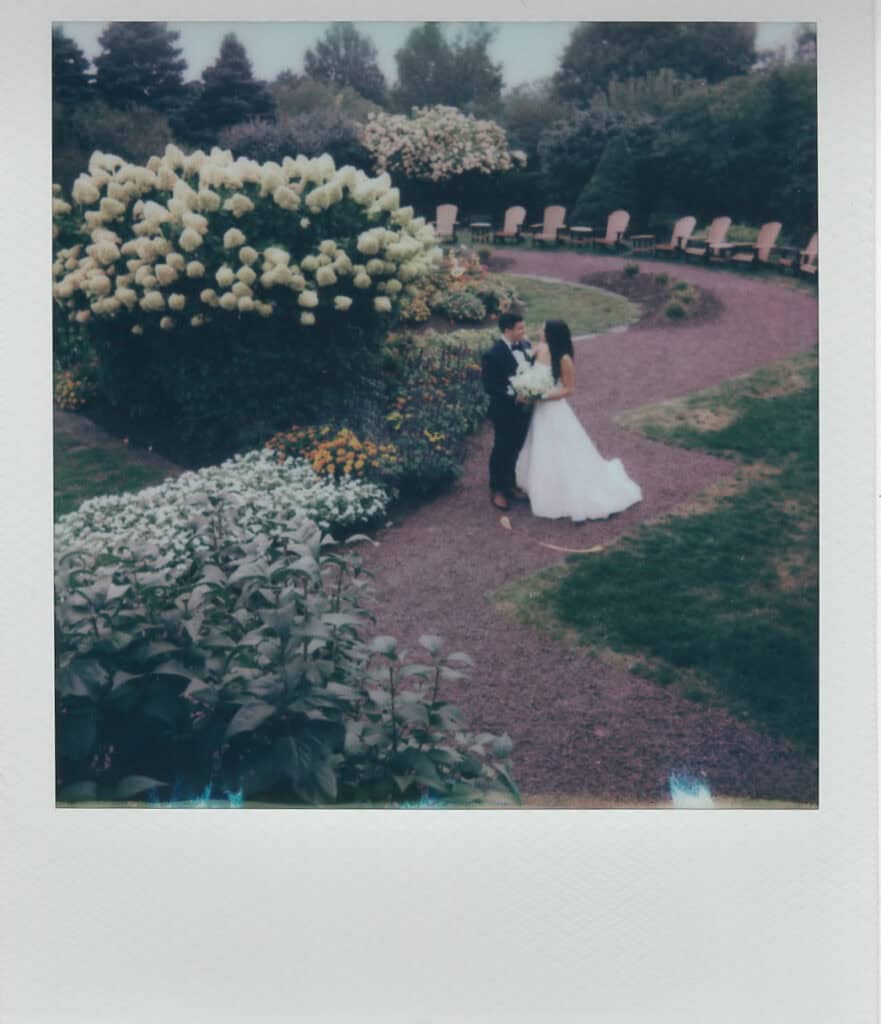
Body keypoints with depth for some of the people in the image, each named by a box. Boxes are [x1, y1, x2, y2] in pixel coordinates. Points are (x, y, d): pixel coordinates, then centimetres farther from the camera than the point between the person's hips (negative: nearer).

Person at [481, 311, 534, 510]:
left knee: (516, 449, 20)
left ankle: (510, 484, 39)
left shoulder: (525, 345, -2)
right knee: (502, 450, 10)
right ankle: (497, 490, 27)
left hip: (524, 408, 6)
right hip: (505, 411, -6)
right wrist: (515, 397, -25)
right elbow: (489, 387, -20)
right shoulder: (493, 355, -22)